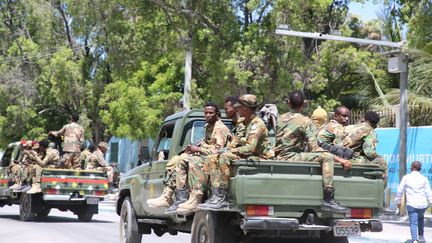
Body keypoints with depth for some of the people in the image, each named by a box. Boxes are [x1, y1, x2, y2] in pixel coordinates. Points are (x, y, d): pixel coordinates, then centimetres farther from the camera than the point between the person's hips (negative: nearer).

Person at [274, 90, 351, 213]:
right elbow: (314, 149, -12)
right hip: (291, 158, -8)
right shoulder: (305, 121, -5)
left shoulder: (280, 119, 14)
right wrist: (339, 159, -14)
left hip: (279, 159, 8)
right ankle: (328, 199, -30)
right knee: (327, 157, -16)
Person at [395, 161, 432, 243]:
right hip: (423, 204, 2)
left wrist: (398, 201, 13)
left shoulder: (406, 177, 0)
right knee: (421, 218, 28)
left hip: (411, 205, -2)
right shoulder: (424, 179, 2)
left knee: (413, 222, -3)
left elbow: (400, 190, 2)